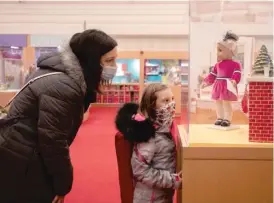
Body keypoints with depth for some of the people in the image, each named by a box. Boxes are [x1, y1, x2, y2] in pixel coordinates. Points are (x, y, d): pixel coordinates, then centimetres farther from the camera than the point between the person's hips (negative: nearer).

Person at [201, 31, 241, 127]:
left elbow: (237, 73, -18)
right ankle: (220, 118, 23)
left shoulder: (235, 64, -8)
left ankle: (227, 119, 3)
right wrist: (206, 81, 18)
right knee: (218, 102, 12)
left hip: (228, 86, -7)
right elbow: (213, 74, 19)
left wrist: (234, 80, -36)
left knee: (226, 102, -5)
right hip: (219, 85, 7)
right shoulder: (218, 64, 12)